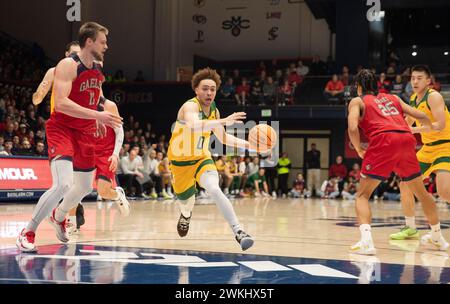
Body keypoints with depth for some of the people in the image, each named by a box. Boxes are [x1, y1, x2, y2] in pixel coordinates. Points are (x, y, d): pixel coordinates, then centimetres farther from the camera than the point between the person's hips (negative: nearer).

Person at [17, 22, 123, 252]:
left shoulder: (98, 69, 8)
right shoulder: (68, 65, -17)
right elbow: (61, 103, -28)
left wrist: (96, 120, 15)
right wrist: (97, 115, -31)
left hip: (84, 132, 8)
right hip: (61, 129, -8)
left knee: (85, 187, 18)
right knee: (63, 184, -25)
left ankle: (58, 216, 48)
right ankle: (28, 233, -10)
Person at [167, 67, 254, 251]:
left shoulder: (214, 111, -3)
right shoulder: (190, 106, -25)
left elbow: (223, 137, 12)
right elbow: (195, 125, -49)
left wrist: (247, 145, 0)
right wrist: (224, 122, -60)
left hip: (202, 159, 3)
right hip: (180, 160, -3)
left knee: (214, 190, -26)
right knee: (185, 199, 15)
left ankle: (238, 231, -34)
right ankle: (186, 214, 55)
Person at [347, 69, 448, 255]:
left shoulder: (357, 101, 17)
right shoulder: (392, 98, 30)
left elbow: (353, 128, -3)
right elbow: (421, 117, 23)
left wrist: (359, 151, 12)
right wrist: (430, 127, 45)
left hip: (383, 141, -4)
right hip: (407, 139, 4)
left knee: (362, 195, 4)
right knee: (421, 193, 23)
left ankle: (366, 241, -17)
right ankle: (437, 238, 36)